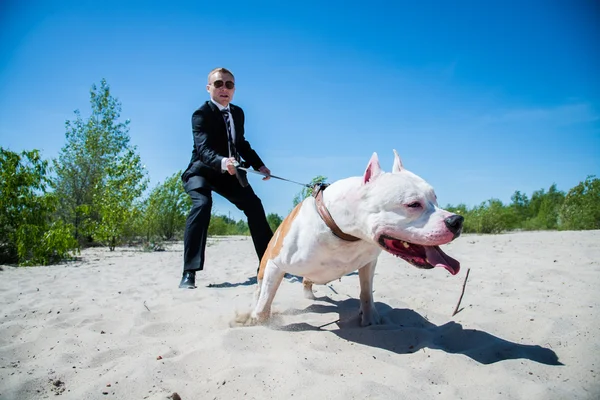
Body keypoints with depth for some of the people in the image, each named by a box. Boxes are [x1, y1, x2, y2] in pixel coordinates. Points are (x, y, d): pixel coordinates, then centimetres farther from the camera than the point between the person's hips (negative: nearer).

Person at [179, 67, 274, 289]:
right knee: (202, 205, -34)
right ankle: (189, 272, -30)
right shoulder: (201, 114, -20)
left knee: (254, 205, 2)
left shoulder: (238, 112, 3)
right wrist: (222, 162, -56)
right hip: (202, 171, -7)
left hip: (229, 171, 7)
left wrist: (259, 165, 7)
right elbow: (204, 149, -36)